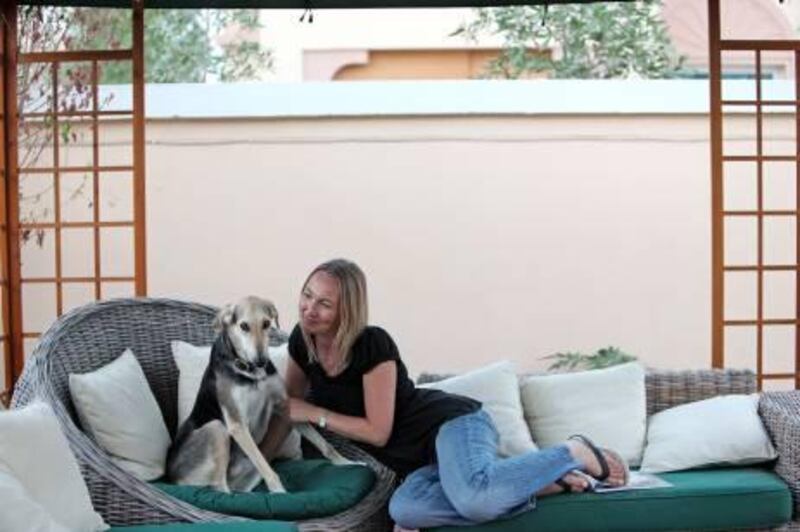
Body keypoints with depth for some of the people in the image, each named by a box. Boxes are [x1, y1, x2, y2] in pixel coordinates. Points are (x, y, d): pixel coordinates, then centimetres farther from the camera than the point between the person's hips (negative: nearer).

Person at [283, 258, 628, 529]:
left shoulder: (372, 344, -20)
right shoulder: (301, 341, 2)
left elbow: (378, 431, -16)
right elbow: (291, 403, 21)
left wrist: (313, 414, -10)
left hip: (451, 421, -7)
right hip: (423, 458, 7)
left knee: (474, 496, -42)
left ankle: (574, 454, -11)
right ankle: (547, 484, -18)